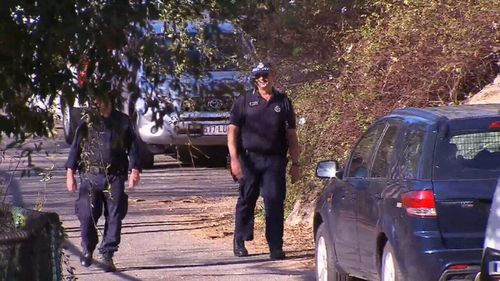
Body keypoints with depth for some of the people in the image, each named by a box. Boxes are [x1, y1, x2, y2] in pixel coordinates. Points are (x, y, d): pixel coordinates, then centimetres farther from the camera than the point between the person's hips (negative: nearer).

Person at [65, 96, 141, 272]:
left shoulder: (122, 122, 7)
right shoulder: (87, 122, 5)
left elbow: (132, 146, 8)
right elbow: (76, 147, 6)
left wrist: (135, 170, -5)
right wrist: (70, 173, 0)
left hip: (115, 178, 1)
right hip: (90, 176, -1)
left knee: (114, 217, -1)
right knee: (87, 215, -5)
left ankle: (107, 255, 6)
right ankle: (87, 249, 17)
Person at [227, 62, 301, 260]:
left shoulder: (283, 102, 13)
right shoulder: (244, 102, 8)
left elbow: (291, 135, 14)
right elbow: (232, 131, 3)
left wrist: (295, 164, 8)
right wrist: (234, 159, -9)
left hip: (275, 160, 0)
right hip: (249, 159, 0)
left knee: (275, 203, -6)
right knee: (246, 201, 7)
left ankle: (276, 247, -6)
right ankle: (239, 242, 21)